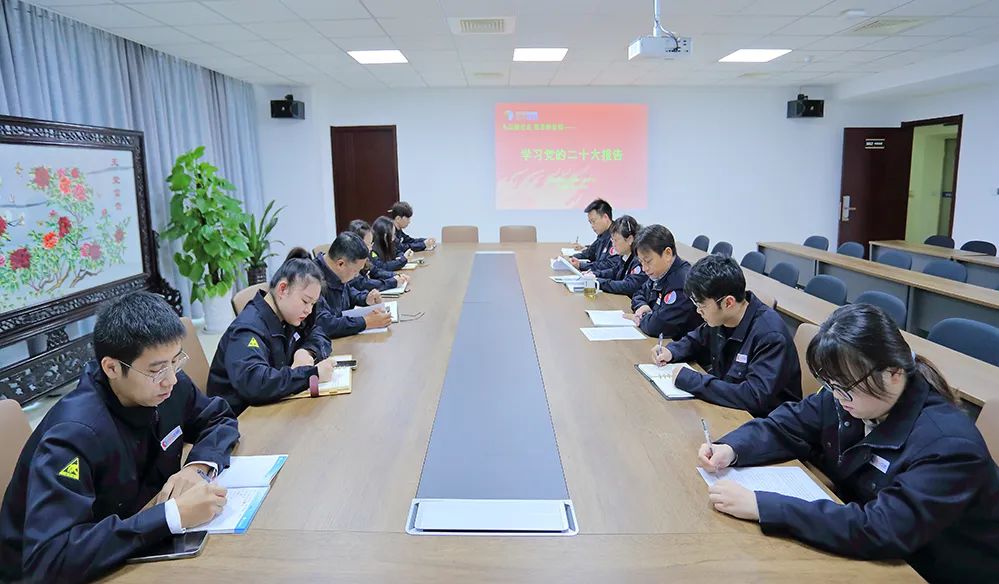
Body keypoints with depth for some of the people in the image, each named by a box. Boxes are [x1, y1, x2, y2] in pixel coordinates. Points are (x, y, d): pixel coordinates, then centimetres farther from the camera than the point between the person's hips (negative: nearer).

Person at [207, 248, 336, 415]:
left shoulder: (285, 315, 2)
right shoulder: (249, 328, -21)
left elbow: (318, 335, 11)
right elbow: (252, 382, -36)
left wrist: (307, 352, -11)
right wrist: (312, 373, -31)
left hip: (268, 406, 7)